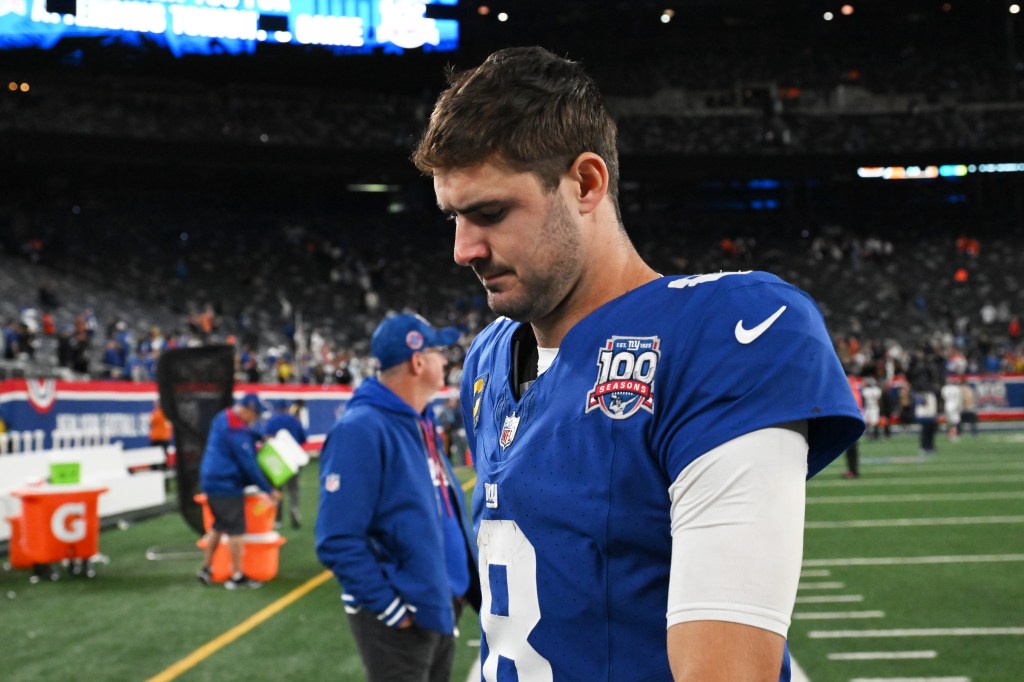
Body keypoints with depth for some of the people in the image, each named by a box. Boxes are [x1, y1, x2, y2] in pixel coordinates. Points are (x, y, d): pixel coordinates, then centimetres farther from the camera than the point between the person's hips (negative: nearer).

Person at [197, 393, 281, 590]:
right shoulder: (236, 428, -19)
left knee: (219, 526, 19)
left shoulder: (223, 418, 11)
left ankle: (206, 568, 23)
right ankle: (237, 577, 1)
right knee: (236, 529, -3)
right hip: (227, 485, -10)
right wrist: (268, 489, -14)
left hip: (212, 482, 10)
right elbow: (248, 463, -19)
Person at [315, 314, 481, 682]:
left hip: (442, 607, 9)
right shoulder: (362, 430, -18)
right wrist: (388, 607, -21)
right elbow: (338, 540, -23)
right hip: (400, 620, -9)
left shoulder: (421, 426, 10)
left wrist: (466, 586, 13)